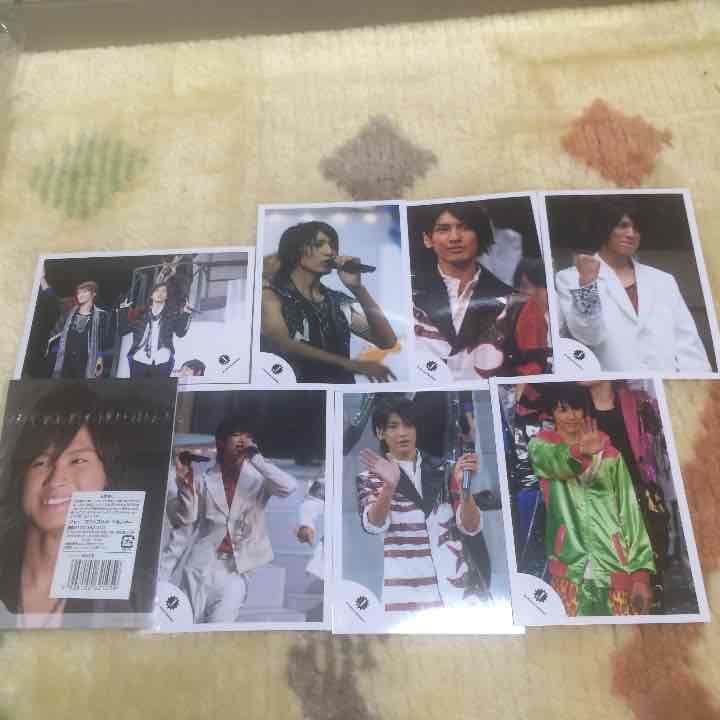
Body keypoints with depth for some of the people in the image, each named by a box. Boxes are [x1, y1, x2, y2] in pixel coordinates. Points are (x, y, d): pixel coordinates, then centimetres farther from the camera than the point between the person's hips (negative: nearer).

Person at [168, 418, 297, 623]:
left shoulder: (258, 478, -3)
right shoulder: (204, 479, 3)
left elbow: (289, 487, -21)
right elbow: (185, 520, 1)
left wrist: (256, 458, -21)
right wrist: (186, 482, -12)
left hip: (237, 567, -1)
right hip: (202, 563, 2)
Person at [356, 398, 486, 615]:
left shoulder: (442, 470, 7)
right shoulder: (370, 477, 3)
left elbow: (471, 527, 1)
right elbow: (374, 526, -14)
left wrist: (463, 485, -16)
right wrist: (389, 486, -30)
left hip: (455, 583, 2)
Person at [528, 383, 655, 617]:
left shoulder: (608, 450, 7)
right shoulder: (541, 444, 4)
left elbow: (629, 510, 3)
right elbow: (553, 461, -21)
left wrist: (641, 572, -5)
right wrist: (582, 451, -43)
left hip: (616, 566, 2)